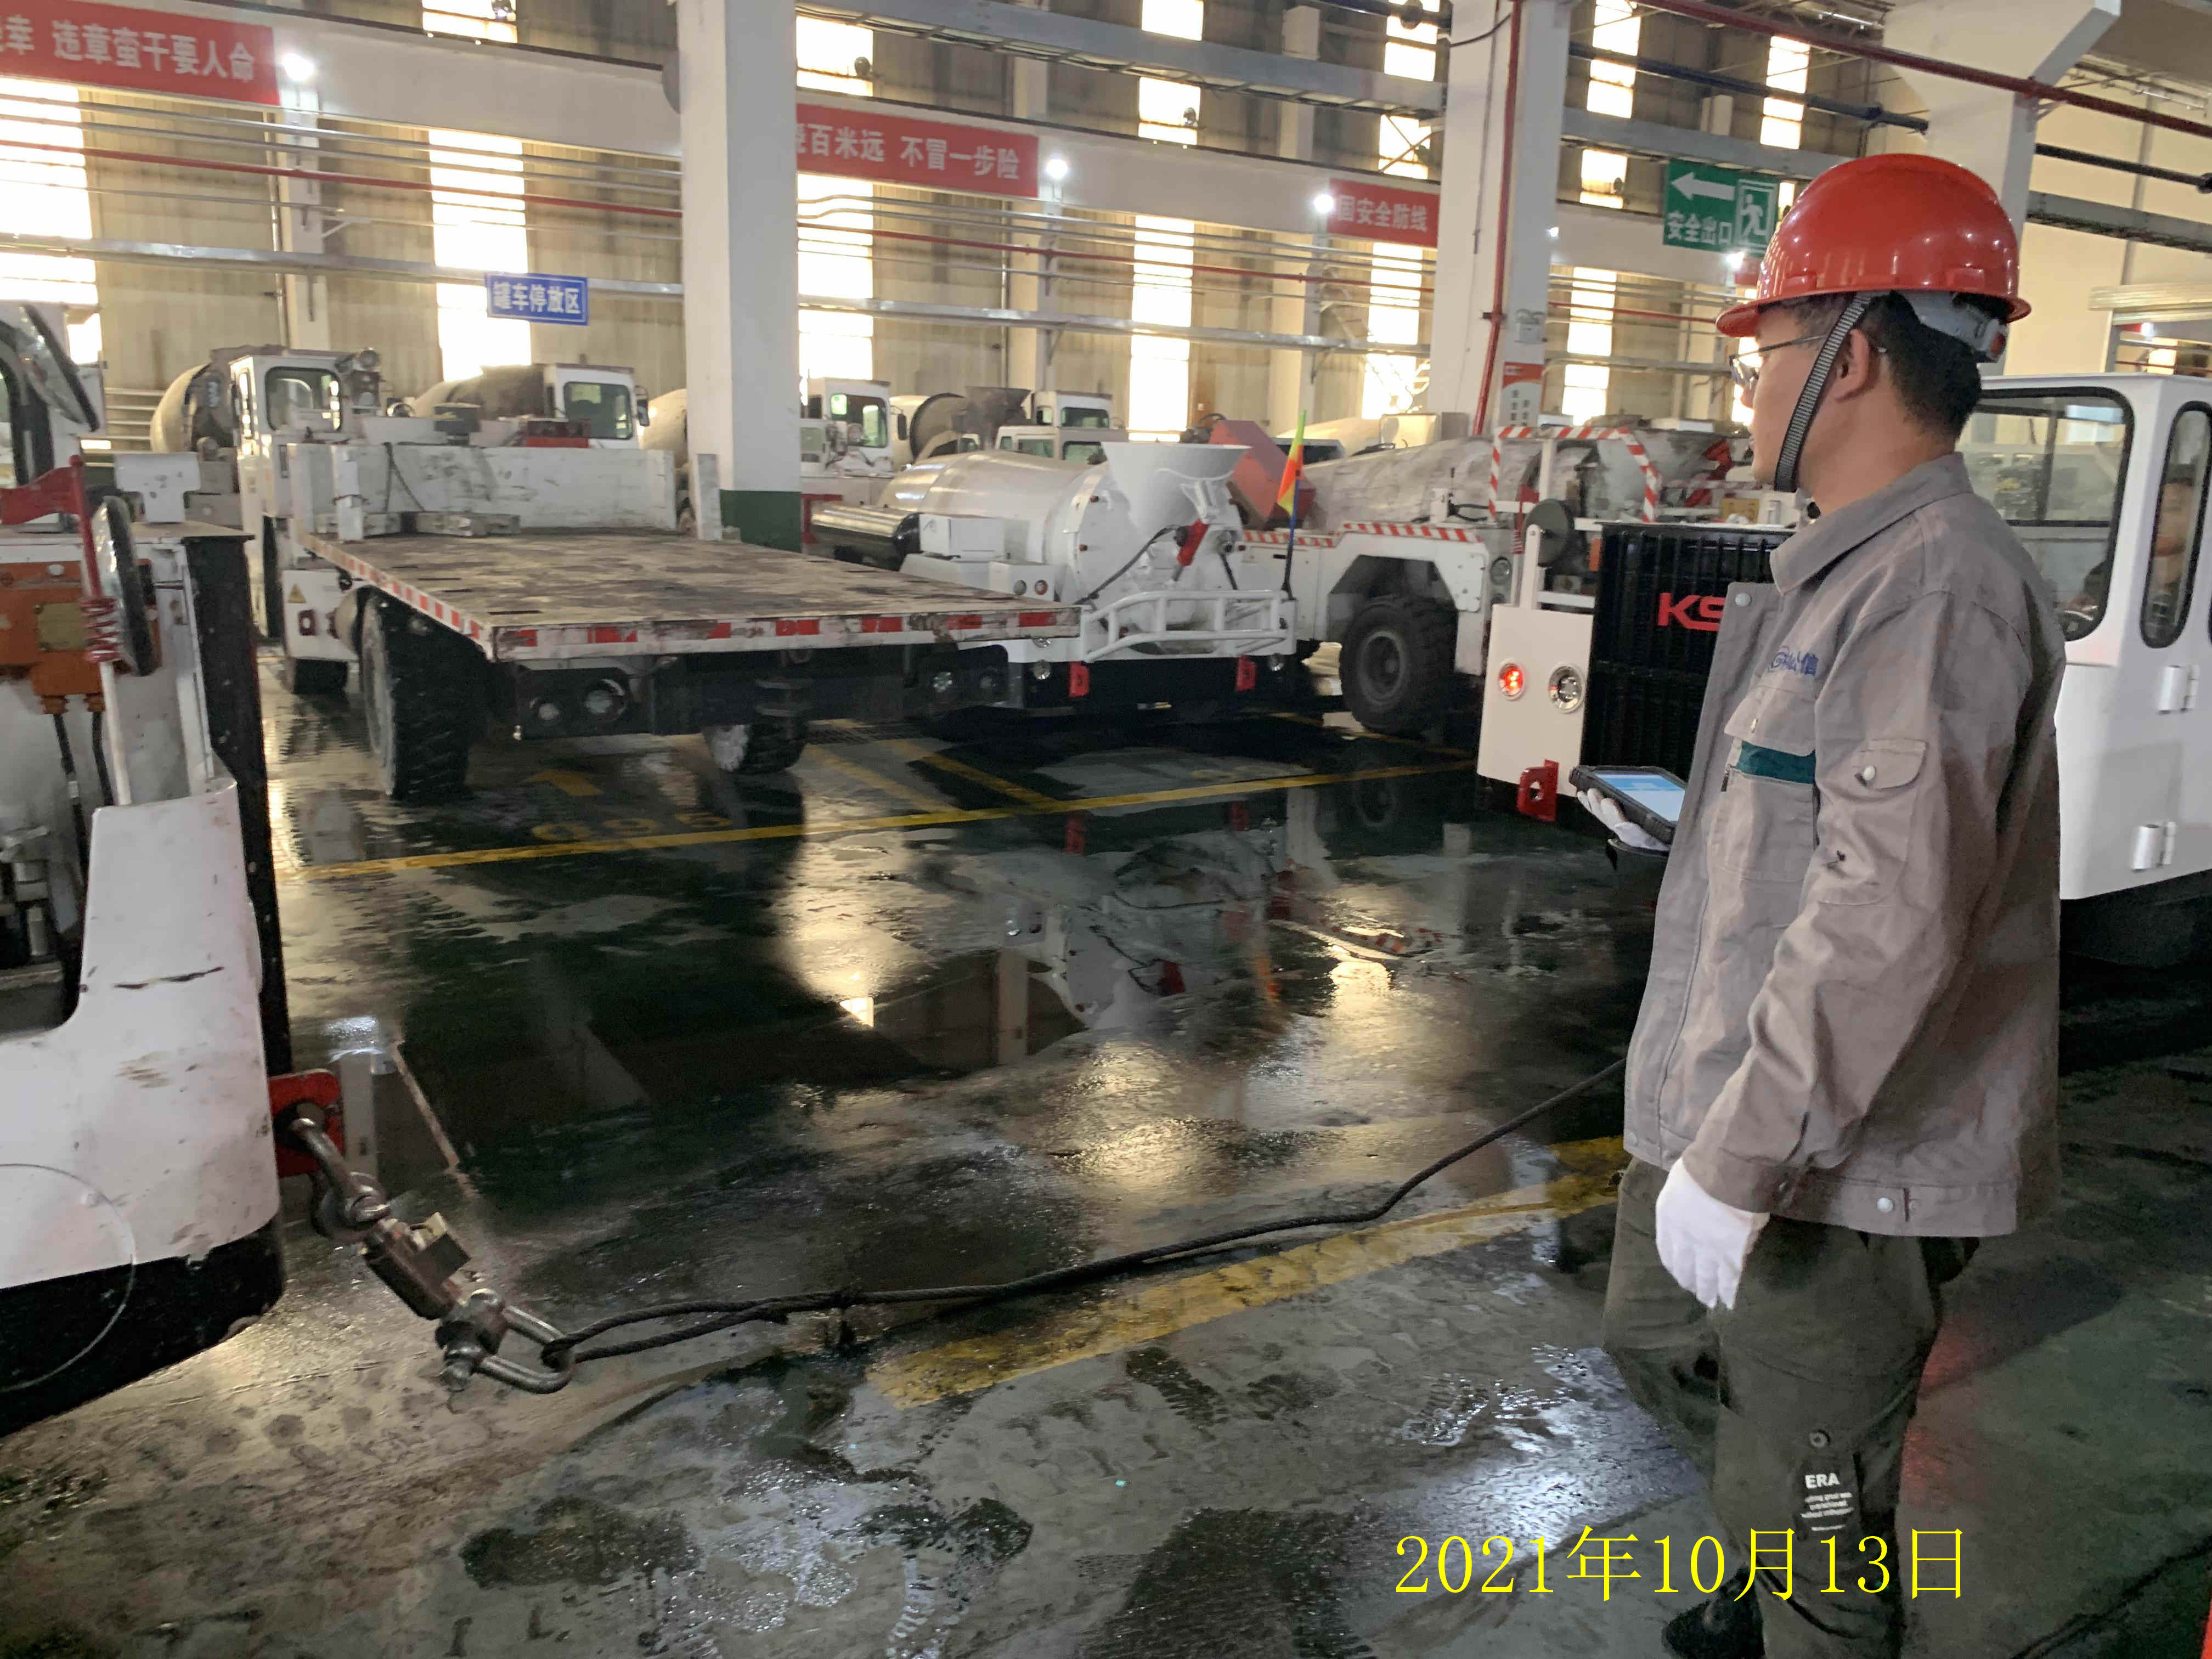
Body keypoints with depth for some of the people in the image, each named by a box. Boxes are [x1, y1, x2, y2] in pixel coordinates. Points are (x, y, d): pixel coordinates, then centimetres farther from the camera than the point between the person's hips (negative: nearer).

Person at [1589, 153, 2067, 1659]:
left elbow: (1890, 922, -30)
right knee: (1657, 1344, 29)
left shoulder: (1938, 588, -22)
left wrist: (1737, 1162, -26)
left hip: (1844, 1170, -10)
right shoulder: (1845, 572, 12)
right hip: (1727, 1107, 11)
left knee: (1805, 1517, 7)